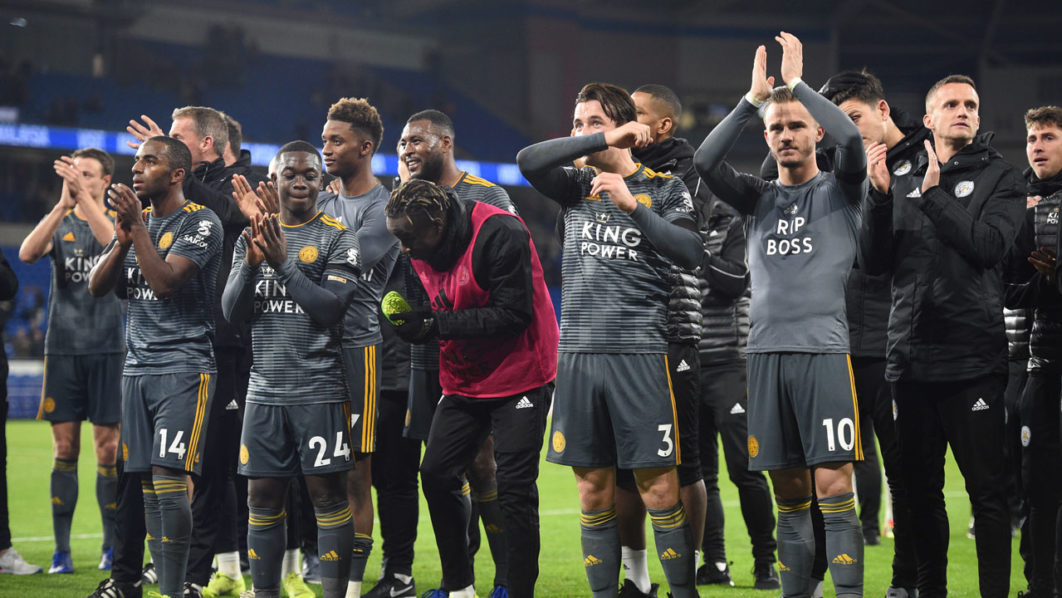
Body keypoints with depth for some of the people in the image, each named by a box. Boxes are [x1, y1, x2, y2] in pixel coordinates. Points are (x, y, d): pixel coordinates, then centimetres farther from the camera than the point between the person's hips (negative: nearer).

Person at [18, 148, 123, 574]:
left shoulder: (118, 219, 4)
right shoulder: (59, 222, 10)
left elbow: (115, 243, -21)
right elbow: (27, 253, -11)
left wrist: (83, 195, -25)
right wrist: (62, 204, -21)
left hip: (107, 348, -2)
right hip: (62, 348, 2)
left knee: (108, 447, -1)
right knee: (65, 449, 1)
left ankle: (112, 544, 8)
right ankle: (61, 549, 3)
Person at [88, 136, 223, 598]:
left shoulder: (201, 223, -6)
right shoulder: (133, 220, 16)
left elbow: (165, 282, -18)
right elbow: (97, 288, 9)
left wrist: (137, 228, -16)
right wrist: (121, 241, -6)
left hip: (184, 366, -7)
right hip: (138, 365, 7)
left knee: (170, 482, -14)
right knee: (148, 484, 4)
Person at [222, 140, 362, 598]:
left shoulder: (337, 239, -1)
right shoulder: (252, 237, 11)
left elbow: (331, 309, -13)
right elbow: (232, 312, 4)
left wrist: (283, 262, -17)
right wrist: (252, 263, -12)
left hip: (319, 391, -4)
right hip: (265, 389, 4)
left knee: (328, 493, -4)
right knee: (263, 497, 6)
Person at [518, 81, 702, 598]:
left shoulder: (663, 188, 6)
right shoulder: (577, 186, 13)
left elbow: (690, 253, -8)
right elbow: (528, 160, -5)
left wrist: (631, 204, -14)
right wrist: (604, 140, -9)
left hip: (640, 350, -3)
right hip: (579, 351, 3)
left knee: (658, 489, -6)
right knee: (593, 491, 5)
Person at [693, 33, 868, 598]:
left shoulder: (838, 189, 8)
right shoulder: (759, 197, 16)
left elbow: (851, 138, -13)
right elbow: (705, 161, -1)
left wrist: (797, 82, -7)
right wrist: (753, 97, -5)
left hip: (826, 350, -3)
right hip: (767, 352, 3)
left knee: (834, 490, -9)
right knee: (789, 500, 6)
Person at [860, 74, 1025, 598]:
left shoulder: (999, 178, 5)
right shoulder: (902, 182, 15)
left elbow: (988, 245, -12)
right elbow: (875, 261, 5)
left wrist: (933, 194, -11)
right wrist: (880, 195, -6)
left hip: (973, 359, -4)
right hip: (910, 358, 4)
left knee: (986, 489, -3)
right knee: (920, 487, 10)